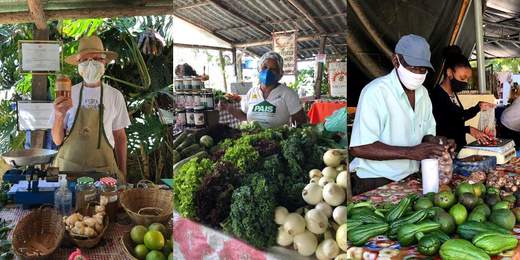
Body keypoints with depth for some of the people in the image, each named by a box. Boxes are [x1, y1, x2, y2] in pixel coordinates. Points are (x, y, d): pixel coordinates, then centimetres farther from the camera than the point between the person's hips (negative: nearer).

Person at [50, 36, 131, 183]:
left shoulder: (115, 96, -2)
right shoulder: (68, 94, -3)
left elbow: (120, 137, 5)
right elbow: (57, 140, -1)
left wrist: (122, 174, 3)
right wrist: (59, 116, -20)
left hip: (103, 168, 0)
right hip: (69, 166, 0)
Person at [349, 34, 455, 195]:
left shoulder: (423, 93, 10)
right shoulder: (375, 91, -15)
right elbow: (358, 148, -21)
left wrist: (436, 143, -4)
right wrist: (411, 152, -26)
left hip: (411, 178, 8)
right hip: (374, 183, -7)